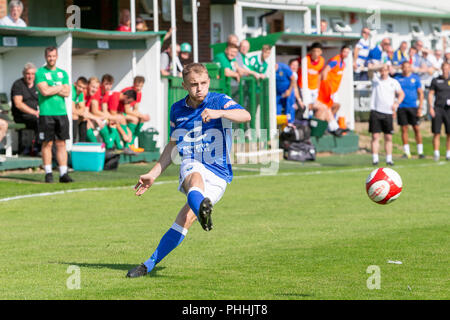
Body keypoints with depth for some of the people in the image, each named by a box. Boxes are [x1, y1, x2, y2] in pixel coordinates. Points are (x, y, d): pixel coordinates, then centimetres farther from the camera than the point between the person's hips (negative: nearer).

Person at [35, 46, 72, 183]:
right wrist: (60, 87, -2)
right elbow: (44, 91, -13)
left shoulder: (62, 73, 15)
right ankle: (48, 173, 4)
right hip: (46, 113, -4)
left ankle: (63, 173, 3)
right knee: (47, 143, -2)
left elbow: (67, 92, 3)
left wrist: (52, 88, -8)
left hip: (61, 112, 4)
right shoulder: (40, 73, 1)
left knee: (61, 143, 2)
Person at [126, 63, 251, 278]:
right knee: (195, 179, -38)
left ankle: (150, 264, -11)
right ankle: (202, 208, -73)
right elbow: (173, 146, 25)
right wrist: (153, 175, 24)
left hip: (218, 175, -2)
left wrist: (218, 113, -40)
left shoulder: (219, 101, -3)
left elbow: (245, 116, -23)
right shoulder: (177, 109, 11)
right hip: (191, 166, 2)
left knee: (186, 217, -18)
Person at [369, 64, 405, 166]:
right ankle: (375, 159, -3)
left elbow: (401, 94, 17)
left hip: (388, 113, 1)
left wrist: (397, 103, 1)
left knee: (388, 137, 2)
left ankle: (389, 159, 9)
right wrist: (379, 66, -21)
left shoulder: (394, 82, 8)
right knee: (375, 136, -5)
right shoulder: (375, 79, 6)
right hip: (375, 112, -1)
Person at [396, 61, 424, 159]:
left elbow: (420, 93, 4)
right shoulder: (398, 79, 8)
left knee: (416, 129, -3)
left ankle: (420, 152, 3)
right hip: (401, 107, 1)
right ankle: (406, 152, 7)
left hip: (413, 107, -1)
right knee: (404, 129, 2)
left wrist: (420, 107, -4)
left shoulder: (415, 78, 5)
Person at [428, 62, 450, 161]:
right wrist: (431, 107, -3)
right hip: (438, 108, -1)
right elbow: (430, 94, 8)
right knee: (436, 133, -4)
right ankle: (436, 153, -1)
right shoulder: (436, 80, 8)